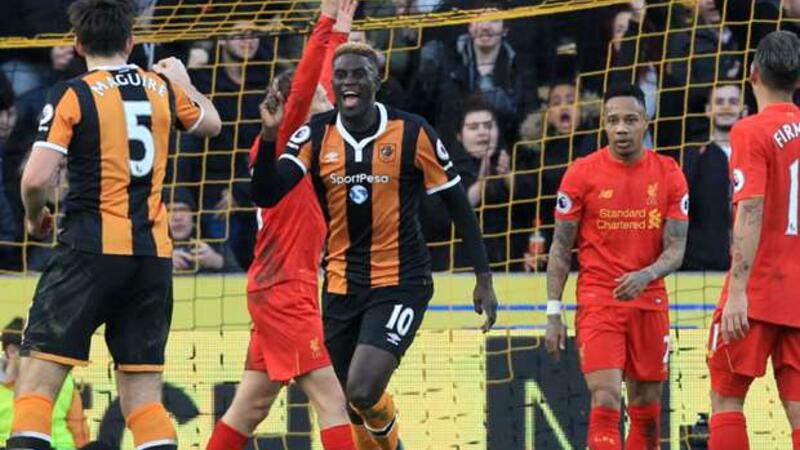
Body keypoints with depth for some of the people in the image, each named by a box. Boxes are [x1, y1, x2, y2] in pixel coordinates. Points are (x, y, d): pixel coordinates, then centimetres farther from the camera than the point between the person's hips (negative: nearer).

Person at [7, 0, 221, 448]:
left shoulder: (72, 95, -5)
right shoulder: (163, 89, 10)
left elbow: (36, 179, -13)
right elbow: (212, 123, 32)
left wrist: (35, 217, 8)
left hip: (92, 248, -5)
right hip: (154, 254, 5)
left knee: (38, 380, -5)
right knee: (143, 396, 7)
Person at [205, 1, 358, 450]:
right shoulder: (280, 143, -9)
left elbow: (320, 83, 25)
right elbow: (302, 87, -21)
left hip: (277, 290, 9)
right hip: (284, 289, -9)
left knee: (252, 407, 11)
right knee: (331, 400, -13)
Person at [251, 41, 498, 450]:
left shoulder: (412, 133, -8)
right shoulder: (315, 136, -1)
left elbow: (457, 204, 0)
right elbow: (266, 196, -11)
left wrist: (484, 278, -2)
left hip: (401, 283, -4)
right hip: (341, 287, 4)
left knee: (362, 391, -20)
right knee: (347, 402, 11)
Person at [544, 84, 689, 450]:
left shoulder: (669, 174, 1)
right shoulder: (581, 173, -4)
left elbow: (676, 248, -1)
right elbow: (561, 247, 1)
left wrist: (646, 275, -22)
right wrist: (553, 314, -4)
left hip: (650, 302, 3)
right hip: (597, 302, -3)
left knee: (646, 406, 9)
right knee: (605, 402, -15)